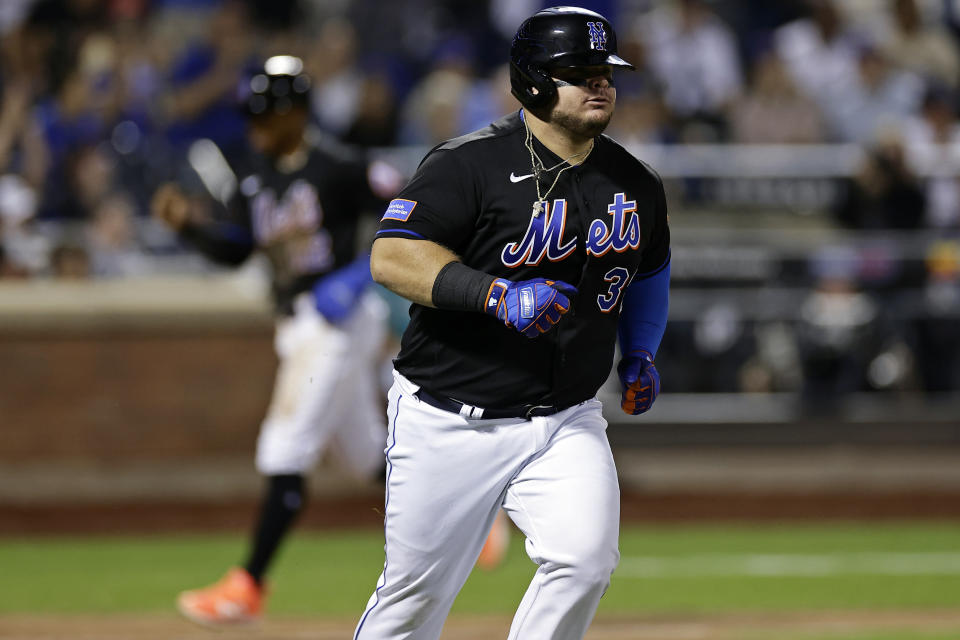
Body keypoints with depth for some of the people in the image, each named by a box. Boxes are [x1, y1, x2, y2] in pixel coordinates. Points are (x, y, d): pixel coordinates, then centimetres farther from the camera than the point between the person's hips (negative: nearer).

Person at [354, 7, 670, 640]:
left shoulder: (638, 185, 7)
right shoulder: (472, 164, -12)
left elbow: (650, 271, 26)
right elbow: (391, 256, -20)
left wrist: (641, 352, 11)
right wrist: (499, 295, -30)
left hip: (567, 422, 4)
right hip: (450, 420, -4)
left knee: (585, 559, -19)